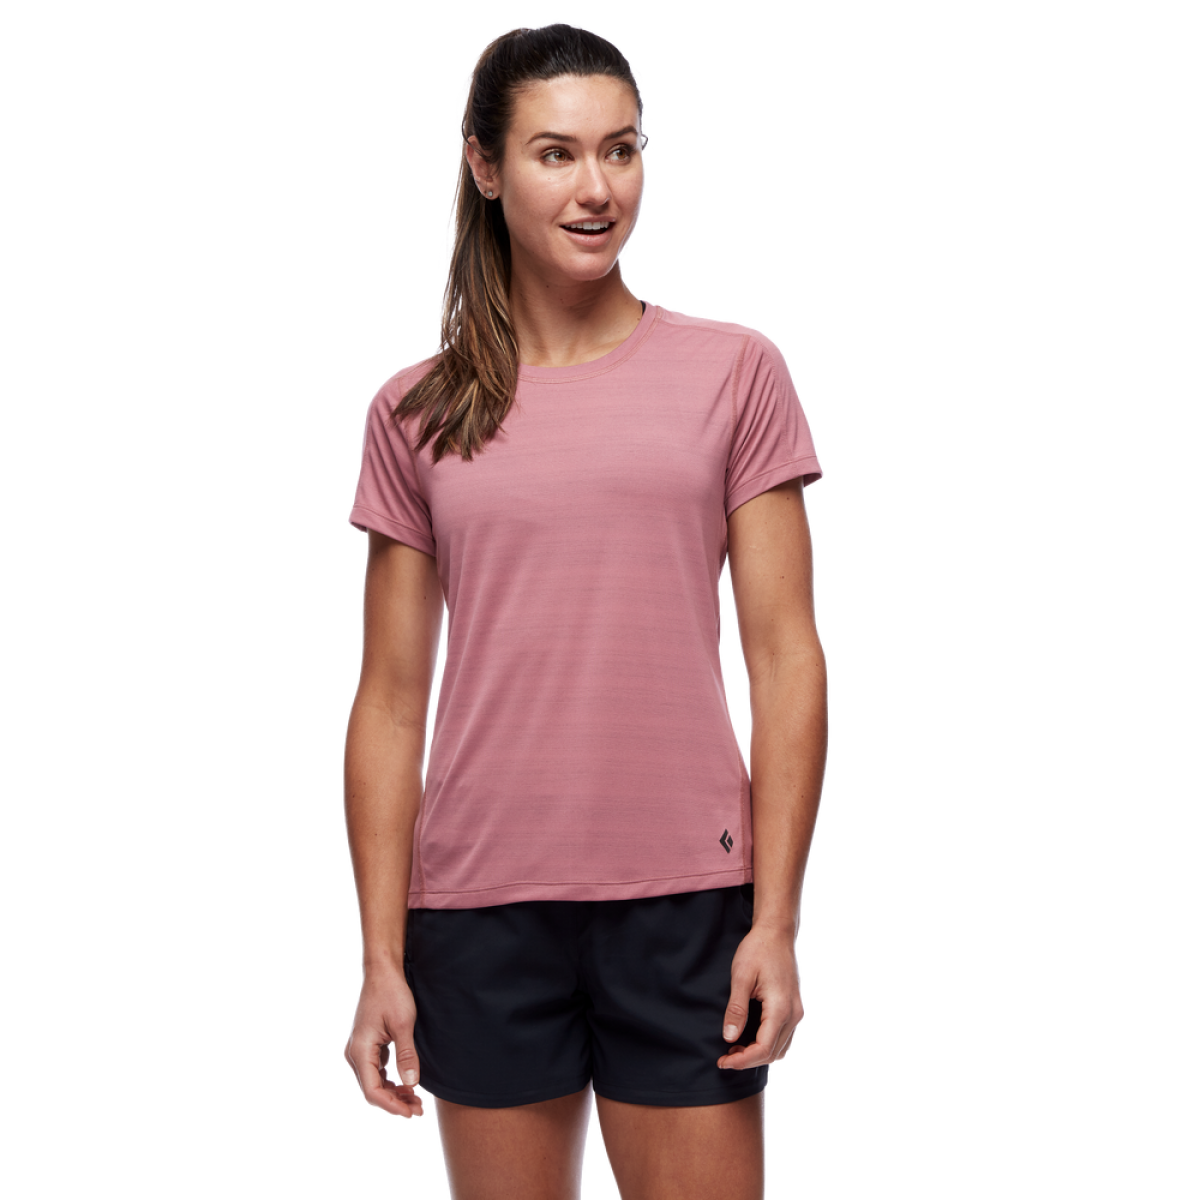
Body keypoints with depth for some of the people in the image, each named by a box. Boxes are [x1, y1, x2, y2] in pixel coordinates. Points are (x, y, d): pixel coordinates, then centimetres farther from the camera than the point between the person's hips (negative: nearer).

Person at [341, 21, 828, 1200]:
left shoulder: (734, 371, 2)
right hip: (480, 911, 1)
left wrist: (776, 924, -6)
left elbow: (786, 660, 0)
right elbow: (390, 703, 5)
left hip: (687, 896, -1)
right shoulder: (413, 413, 5)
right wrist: (380, 961, 1)